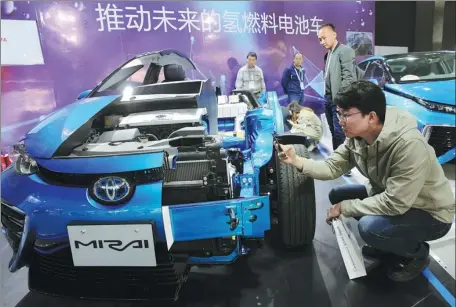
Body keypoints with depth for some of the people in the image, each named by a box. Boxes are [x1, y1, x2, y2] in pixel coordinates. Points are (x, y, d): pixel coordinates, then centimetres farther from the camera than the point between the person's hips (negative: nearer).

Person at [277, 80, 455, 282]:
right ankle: (384, 247, 15)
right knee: (337, 195, -1)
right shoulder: (356, 136, -11)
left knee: (369, 227, -31)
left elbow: (395, 203, -33)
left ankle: (417, 254, 3)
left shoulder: (409, 145, -35)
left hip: (431, 213, -7)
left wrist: (344, 208, -23)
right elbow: (332, 167, -9)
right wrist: (297, 161, -25)